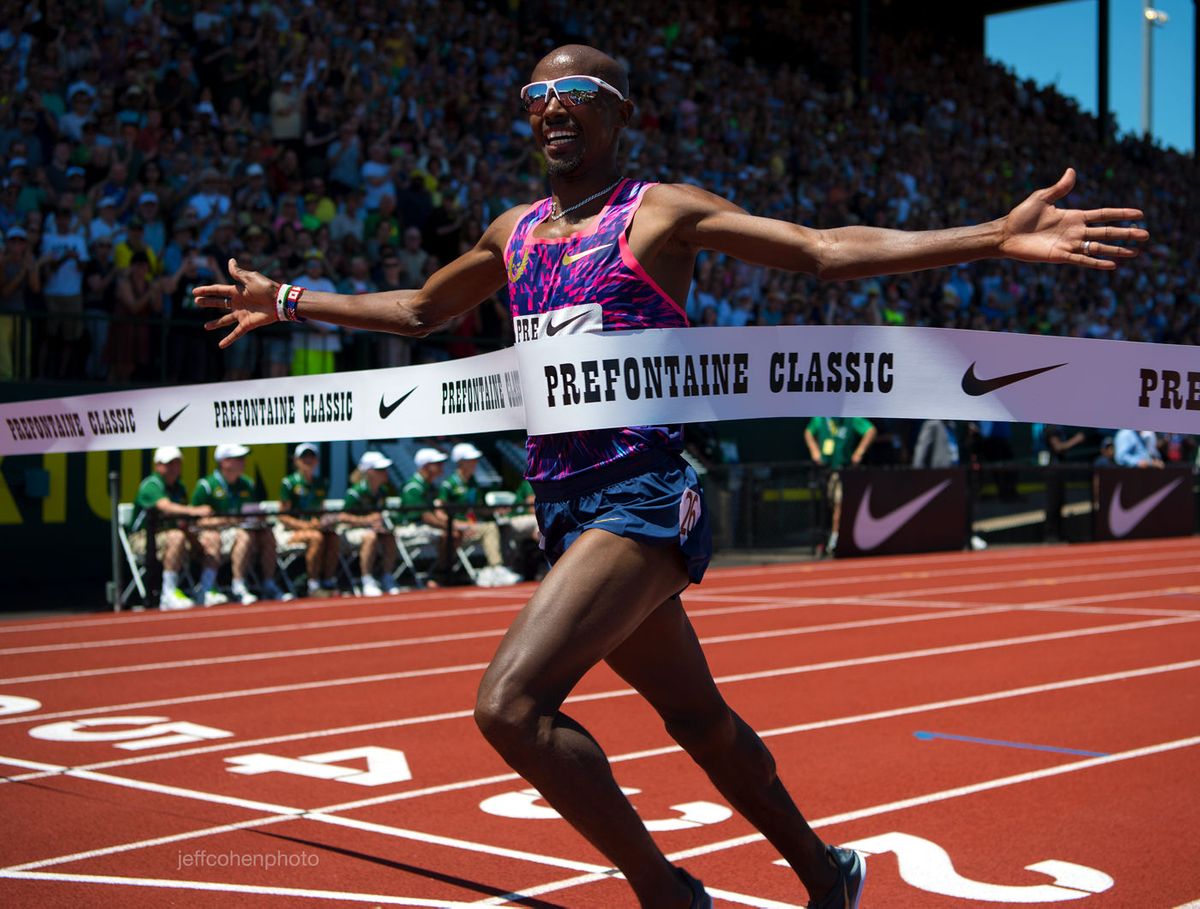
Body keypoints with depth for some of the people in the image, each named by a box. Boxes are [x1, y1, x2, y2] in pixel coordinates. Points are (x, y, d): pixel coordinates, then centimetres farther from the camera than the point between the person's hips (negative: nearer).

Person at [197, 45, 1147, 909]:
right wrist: (289, 302, 34)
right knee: (698, 718, 18)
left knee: (509, 703, -21)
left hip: (641, 496, -7)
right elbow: (418, 310, 32)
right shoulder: (513, 232, 16)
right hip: (562, 504, 7)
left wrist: (997, 237, -20)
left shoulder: (661, 211, -3)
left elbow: (830, 250, -10)